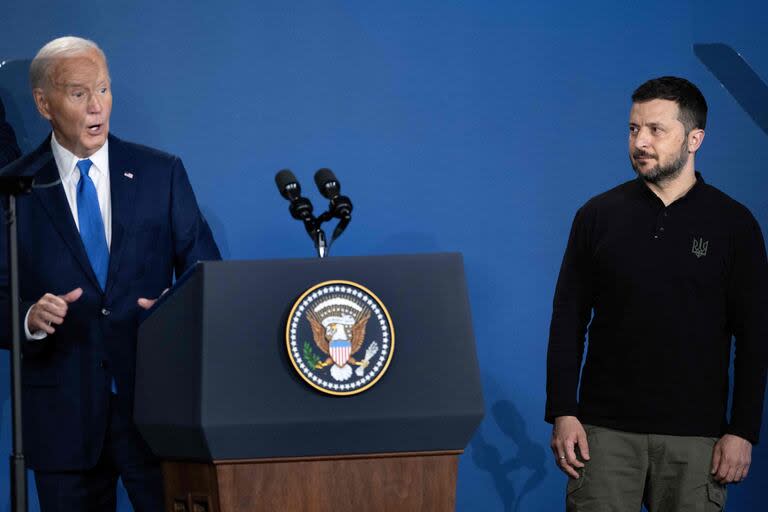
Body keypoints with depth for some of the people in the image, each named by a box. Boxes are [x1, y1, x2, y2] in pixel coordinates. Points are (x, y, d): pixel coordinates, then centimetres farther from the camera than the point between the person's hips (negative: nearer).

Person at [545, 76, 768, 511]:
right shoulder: (598, 216, 5)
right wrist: (562, 414, -2)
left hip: (695, 434, -1)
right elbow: (568, 321, 6)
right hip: (606, 431, 1)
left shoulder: (733, 224, 1)